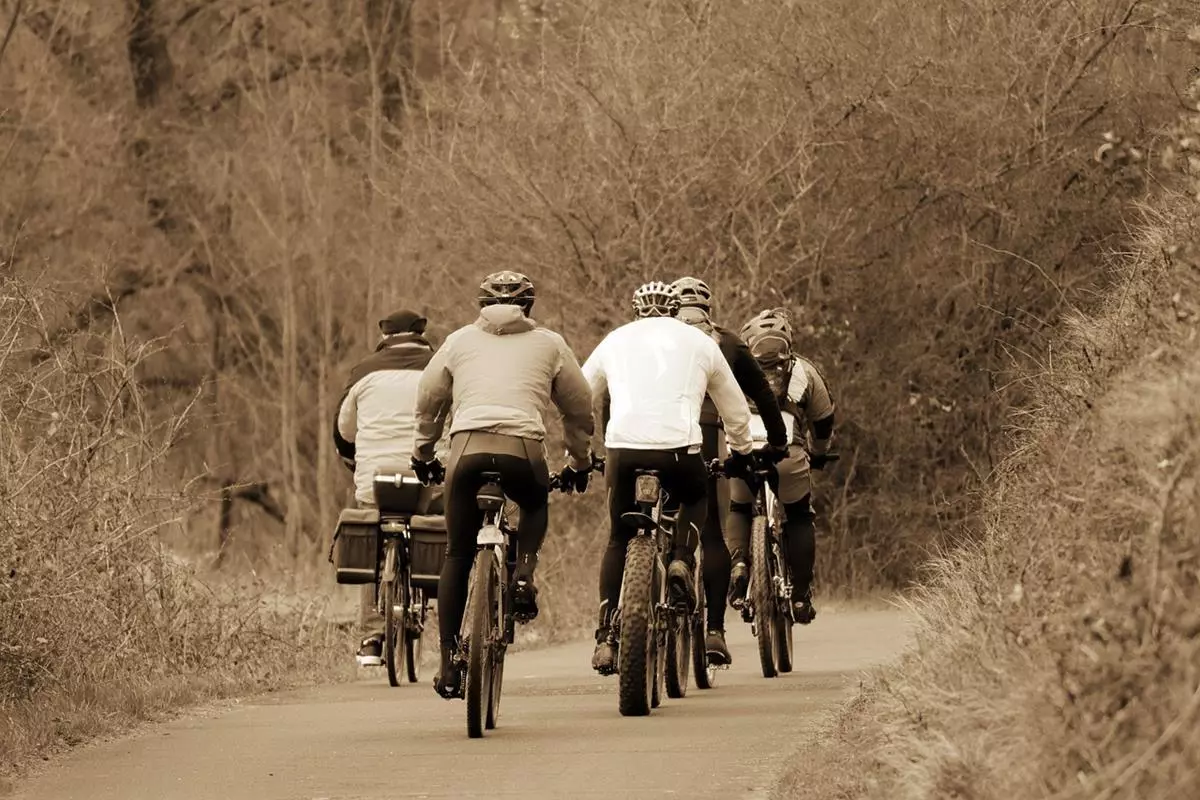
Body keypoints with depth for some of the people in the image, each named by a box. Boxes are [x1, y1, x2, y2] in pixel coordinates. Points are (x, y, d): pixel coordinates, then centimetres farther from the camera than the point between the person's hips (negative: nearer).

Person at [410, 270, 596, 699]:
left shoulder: (460, 340, 21)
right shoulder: (548, 343, 19)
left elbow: (428, 400, 25)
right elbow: (579, 408, 24)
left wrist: (423, 454, 38)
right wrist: (579, 463, 38)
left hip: (467, 447, 0)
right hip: (524, 449, 0)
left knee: (457, 557, 12)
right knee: (535, 508, 34)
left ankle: (450, 668, 8)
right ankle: (523, 576, 6)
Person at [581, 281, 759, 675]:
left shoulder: (616, 341, 24)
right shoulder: (700, 342, 21)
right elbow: (736, 409, 30)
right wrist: (741, 452, 46)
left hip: (623, 447, 1)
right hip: (679, 446, -1)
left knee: (619, 539, 18)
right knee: (696, 499, 32)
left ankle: (606, 635, 7)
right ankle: (682, 561, 5)